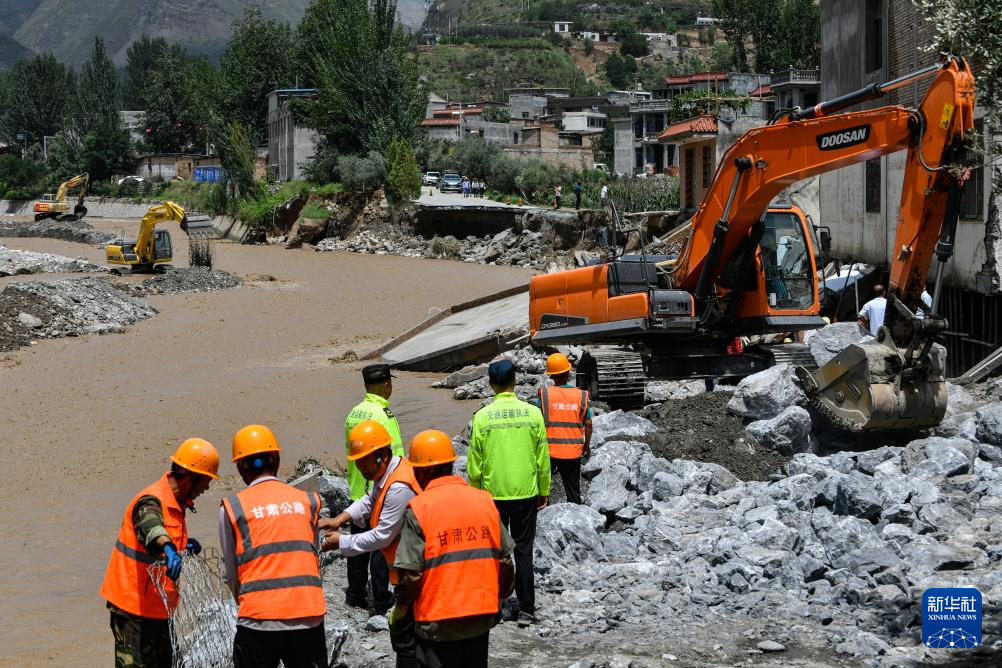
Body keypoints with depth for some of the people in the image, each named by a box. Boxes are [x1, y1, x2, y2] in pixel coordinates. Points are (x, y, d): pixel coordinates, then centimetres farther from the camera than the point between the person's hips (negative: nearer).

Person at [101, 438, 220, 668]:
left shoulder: (177, 503, 11)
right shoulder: (152, 501, -21)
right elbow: (150, 526, -45)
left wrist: (184, 546, 11)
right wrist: (168, 549, -63)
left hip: (157, 606, 10)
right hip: (134, 606, -10)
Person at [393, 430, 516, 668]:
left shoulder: (419, 508, -12)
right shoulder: (485, 501, 1)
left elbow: (410, 572, -13)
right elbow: (504, 559, 7)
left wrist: (401, 607, 4)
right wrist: (501, 595, 23)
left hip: (438, 621, -5)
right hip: (483, 614, 5)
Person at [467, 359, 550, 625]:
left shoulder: (482, 416, -8)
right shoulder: (532, 413, -6)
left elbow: (474, 462, -3)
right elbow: (542, 457, 0)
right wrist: (544, 491, 11)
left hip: (492, 494, -1)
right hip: (526, 493, 1)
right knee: (523, 551, 7)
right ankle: (526, 610, 5)